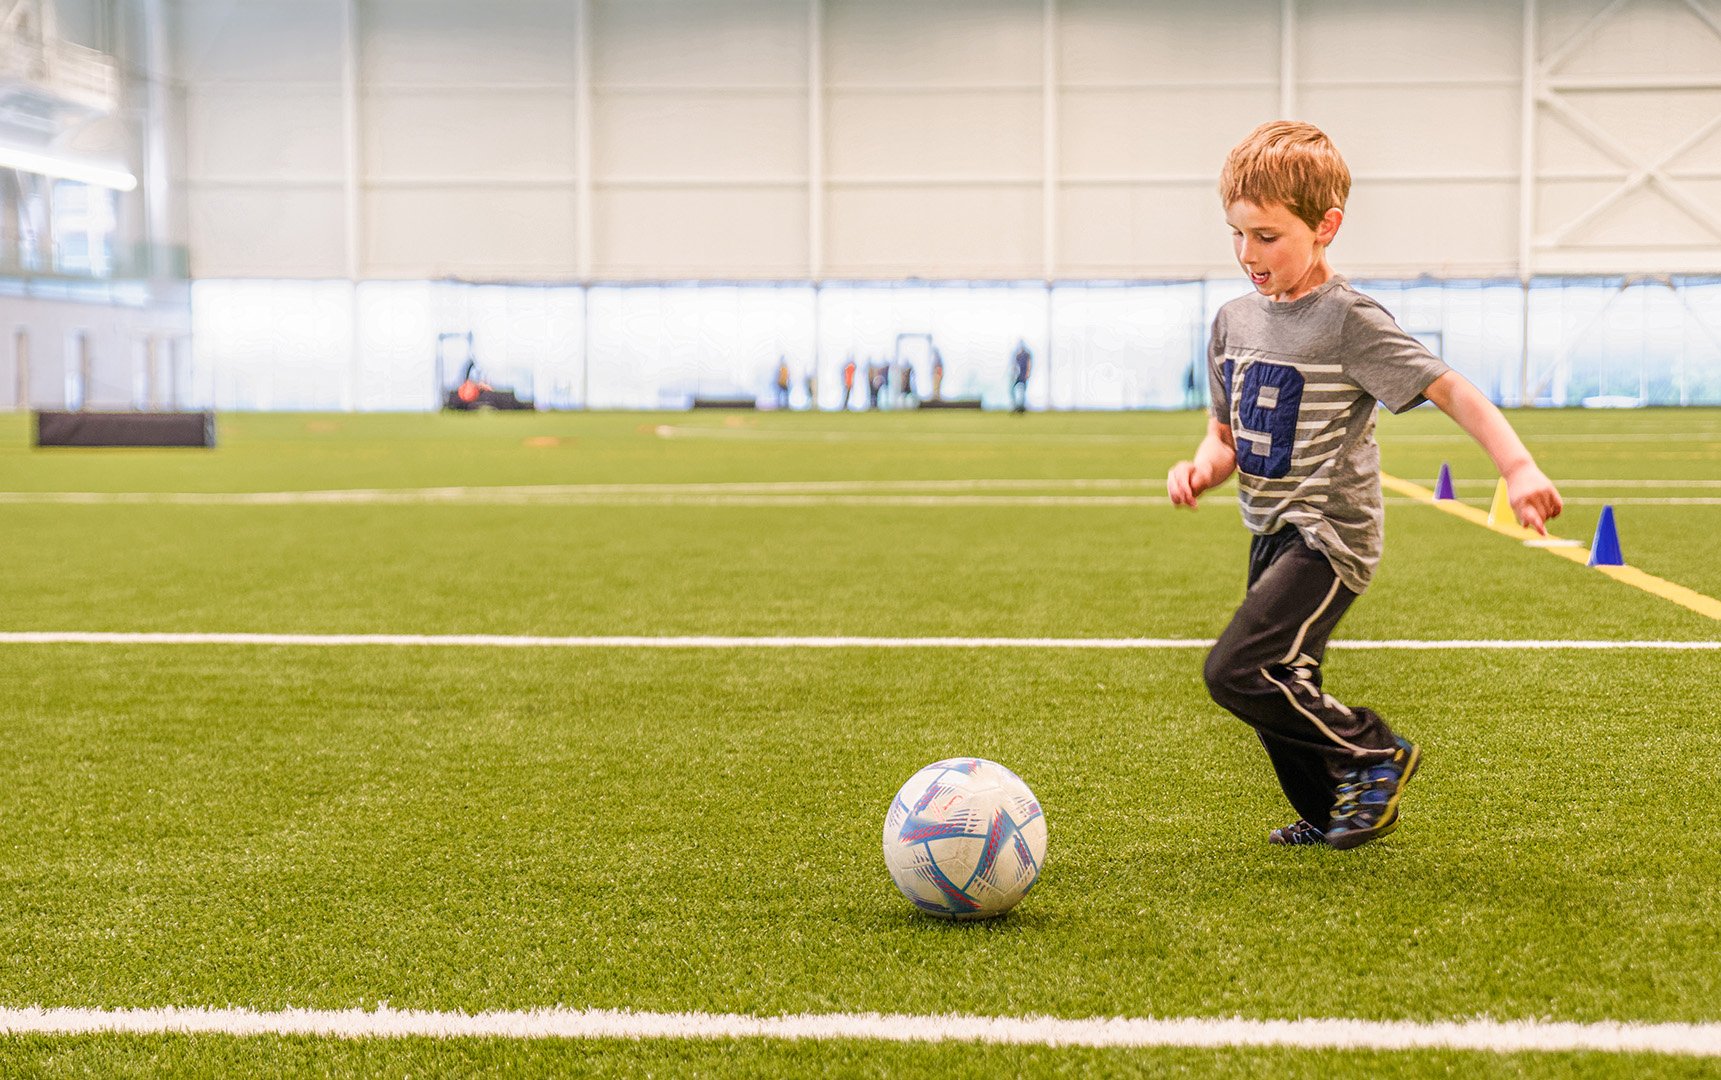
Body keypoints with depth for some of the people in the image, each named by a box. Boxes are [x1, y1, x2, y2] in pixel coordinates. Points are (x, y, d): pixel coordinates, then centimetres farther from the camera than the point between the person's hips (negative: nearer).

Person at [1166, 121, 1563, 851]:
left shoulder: (1348, 322, -15)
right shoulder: (1235, 321, 7)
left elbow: (1449, 389, -18)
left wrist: (1518, 468, -30)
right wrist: (1202, 467, -7)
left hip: (1328, 537, -8)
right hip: (1272, 534, 8)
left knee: (1236, 671, -20)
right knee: (1280, 693, 13)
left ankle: (1375, 756, -1)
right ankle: (1331, 816, 33)